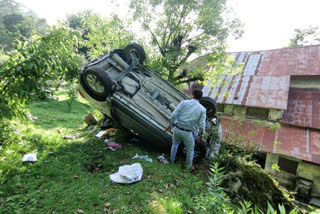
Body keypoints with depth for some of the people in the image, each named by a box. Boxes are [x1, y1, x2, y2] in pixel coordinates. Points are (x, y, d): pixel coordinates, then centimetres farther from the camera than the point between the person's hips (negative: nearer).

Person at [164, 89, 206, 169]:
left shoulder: (184, 102, -5)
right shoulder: (202, 109, -5)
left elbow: (173, 115, -11)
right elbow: (201, 125, -10)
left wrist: (170, 125, 4)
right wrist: (201, 135, 9)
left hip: (177, 129, 2)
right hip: (187, 133, -1)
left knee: (175, 143, 34)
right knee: (190, 149, 27)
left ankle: (172, 160, 51)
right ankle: (189, 166, 44)